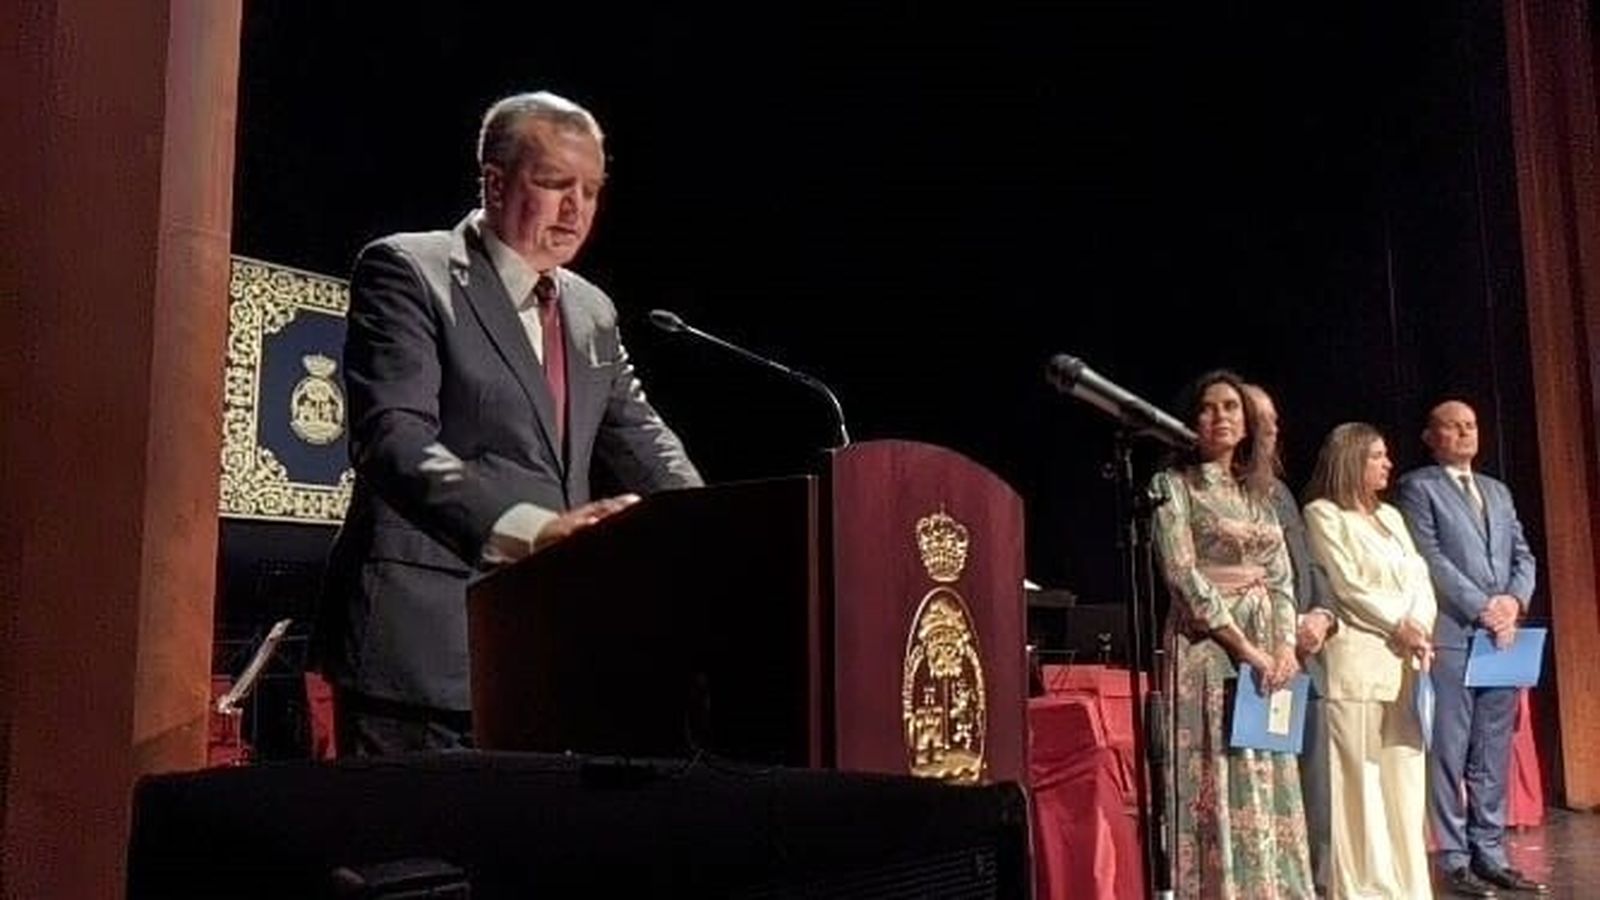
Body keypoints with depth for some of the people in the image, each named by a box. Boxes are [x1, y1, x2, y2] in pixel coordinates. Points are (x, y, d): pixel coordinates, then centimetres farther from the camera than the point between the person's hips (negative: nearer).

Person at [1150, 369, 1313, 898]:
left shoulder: (1257, 493, 16)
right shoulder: (1174, 485, -2)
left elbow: (1281, 579, 12)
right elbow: (1182, 577, -12)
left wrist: (1284, 645, -4)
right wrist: (1242, 646, -15)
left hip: (1267, 647, 6)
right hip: (1208, 650, -6)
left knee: (1269, 781, 6)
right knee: (1221, 780, -7)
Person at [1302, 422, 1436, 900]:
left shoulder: (1390, 516, 20)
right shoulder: (1323, 514, -2)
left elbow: (1419, 577, 11)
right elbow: (1347, 586, -9)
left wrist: (1420, 626, -6)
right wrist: (1400, 626, -11)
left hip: (1404, 662, 7)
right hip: (1356, 659, -7)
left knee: (1405, 776, 7)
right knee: (1360, 776, -5)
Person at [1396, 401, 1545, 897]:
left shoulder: (1498, 491, 21)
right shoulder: (1417, 487, 1)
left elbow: (1523, 555, 15)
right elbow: (1430, 558, -8)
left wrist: (1514, 600, -4)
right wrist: (1482, 608, -13)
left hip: (1501, 636, 6)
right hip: (1450, 636, -6)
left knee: (1493, 756, 8)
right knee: (1449, 754, -3)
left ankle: (1490, 856, 13)